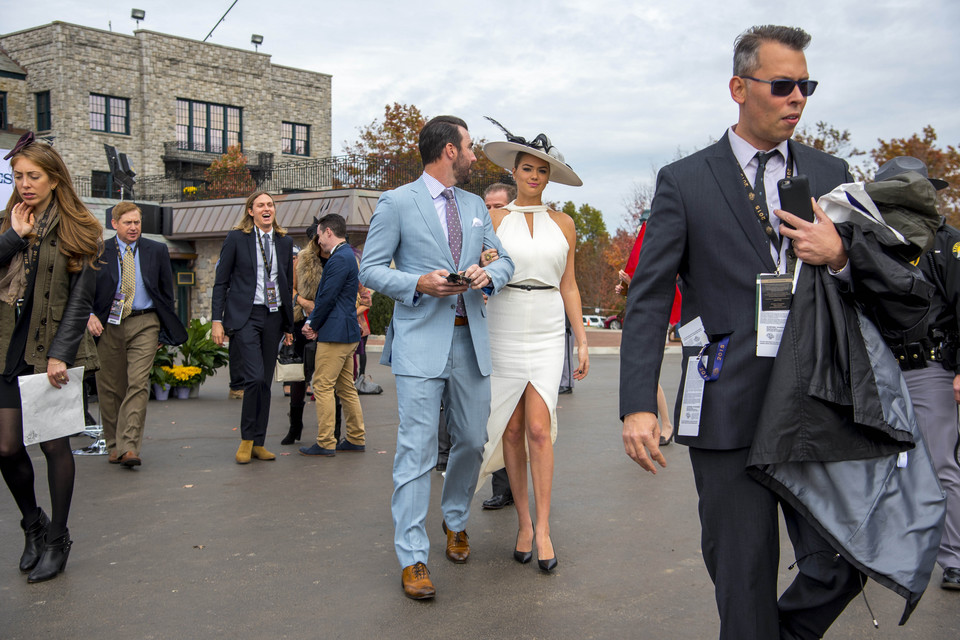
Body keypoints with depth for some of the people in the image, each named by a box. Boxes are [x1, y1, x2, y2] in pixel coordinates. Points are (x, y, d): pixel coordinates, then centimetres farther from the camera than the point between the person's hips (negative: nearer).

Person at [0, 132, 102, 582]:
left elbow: (80, 300, -7)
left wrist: (60, 354, -14)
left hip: (56, 352, -4)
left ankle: (57, 540, 16)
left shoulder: (77, 232, -3)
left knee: (53, 443, 1)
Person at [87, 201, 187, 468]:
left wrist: (165, 328, 6)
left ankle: (129, 447, -16)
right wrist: (90, 315, -8)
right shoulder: (98, 252, 8)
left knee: (138, 384, -14)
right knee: (110, 387, 6)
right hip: (108, 324, 1)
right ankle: (113, 445, 20)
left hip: (144, 323, -1)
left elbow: (167, 290, 11)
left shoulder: (157, 251, 9)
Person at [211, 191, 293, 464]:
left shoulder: (284, 242, 11)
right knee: (254, 377, -15)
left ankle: (258, 443, 15)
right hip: (244, 316, -4)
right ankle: (246, 439, 3)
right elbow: (221, 281, 1)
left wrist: (289, 325, 15)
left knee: (266, 381, 6)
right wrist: (217, 320, -6)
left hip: (273, 317, 4)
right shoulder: (236, 238, 0)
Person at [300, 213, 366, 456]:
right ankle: (356, 439, 19)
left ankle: (325, 443, 0)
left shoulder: (339, 258, -16)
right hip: (348, 332, 10)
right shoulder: (348, 255, 17)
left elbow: (327, 298, -18)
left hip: (335, 334, -10)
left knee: (323, 386, -4)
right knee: (346, 388, 14)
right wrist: (311, 321, 7)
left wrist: (313, 325, -3)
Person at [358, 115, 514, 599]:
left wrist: (489, 274, -4)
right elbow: (370, 269, -2)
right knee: (417, 450, -7)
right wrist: (419, 283, -17)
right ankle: (413, 558, 0)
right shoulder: (397, 203, -1)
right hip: (421, 341, -5)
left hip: (470, 340, 6)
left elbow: (504, 259, 19)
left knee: (471, 441, 12)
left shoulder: (475, 206, 17)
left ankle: (456, 520, 37)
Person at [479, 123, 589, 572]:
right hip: (503, 329, 0)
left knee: (539, 429, -9)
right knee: (512, 430, 3)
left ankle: (543, 528, -1)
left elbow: (569, 287, 10)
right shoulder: (494, 219, 5)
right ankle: (524, 522, 16)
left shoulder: (563, 224, 9)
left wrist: (582, 341, 7)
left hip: (547, 332, 0)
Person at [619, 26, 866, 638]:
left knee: (840, 564, 4)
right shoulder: (684, 182, 2)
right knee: (744, 577, 6)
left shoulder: (831, 174, 12)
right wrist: (638, 404, -13)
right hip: (729, 411, -3)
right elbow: (648, 298, -3)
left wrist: (840, 258, -9)